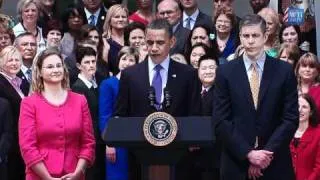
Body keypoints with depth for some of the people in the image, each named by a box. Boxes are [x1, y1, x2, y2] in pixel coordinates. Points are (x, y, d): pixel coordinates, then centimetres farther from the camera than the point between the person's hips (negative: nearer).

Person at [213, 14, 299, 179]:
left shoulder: (284, 71, 0)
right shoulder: (225, 72, 0)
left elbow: (291, 119, -3)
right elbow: (220, 121, -4)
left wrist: (267, 153, -12)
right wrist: (248, 153, -13)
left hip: (276, 165, 0)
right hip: (236, 163, 0)